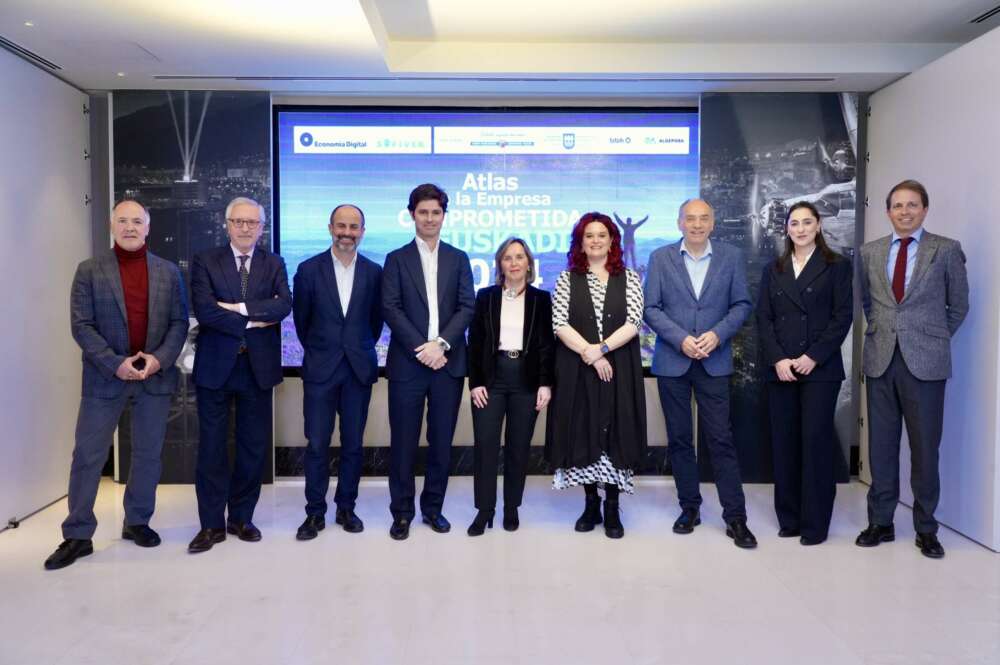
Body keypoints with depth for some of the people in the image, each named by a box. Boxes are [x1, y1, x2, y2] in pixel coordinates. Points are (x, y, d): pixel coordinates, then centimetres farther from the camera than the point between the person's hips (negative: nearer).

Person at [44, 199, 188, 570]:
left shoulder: (169, 272, 6)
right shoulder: (89, 271, 1)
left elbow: (179, 323, 3)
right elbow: (81, 325, -5)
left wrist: (159, 359, -12)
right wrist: (116, 364, -16)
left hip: (156, 377, 2)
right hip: (105, 378, -2)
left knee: (148, 455, 10)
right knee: (87, 456, 2)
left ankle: (137, 523, 25)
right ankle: (77, 536, 13)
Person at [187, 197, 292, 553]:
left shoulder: (274, 264, 7)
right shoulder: (205, 261, 2)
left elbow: (284, 305, -11)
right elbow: (204, 309, -13)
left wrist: (239, 307, -18)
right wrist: (251, 322, -14)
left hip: (257, 367, 2)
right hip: (215, 366, -2)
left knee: (254, 446, 8)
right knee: (212, 447, 4)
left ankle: (241, 518, 23)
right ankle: (212, 524, 15)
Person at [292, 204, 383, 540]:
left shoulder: (374, 272, 1)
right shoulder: (309, 269, -2)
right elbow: (301, 320, 8)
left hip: (359, 369, 1)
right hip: (320, 369, -1)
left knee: (353, 444, 8)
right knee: (317, 445, 1)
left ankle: (346, 508, 22)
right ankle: (315, 512, 14)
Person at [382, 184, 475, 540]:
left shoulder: (459, 259, 11)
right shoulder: (396, 259, 6)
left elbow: (467, 307, 2)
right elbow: (391, 309, -3)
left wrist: (441, 344, -12)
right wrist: (420, 349, -13)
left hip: (447, 362, 2)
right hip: (407, 363, -1)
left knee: (442, 441, 8)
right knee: (403, 441, 2)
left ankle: (433, 507, 22)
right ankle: (402, 512, 15)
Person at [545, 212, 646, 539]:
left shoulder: (629, 278, 6)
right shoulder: (566, 278, 6)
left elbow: (634, 322, -5)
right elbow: (559, 323, -4)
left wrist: (601, 349, -16)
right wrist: (589, 353, -15)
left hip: (618, 368, 0)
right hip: (577, 368, 0)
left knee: (616, 433, 2)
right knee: (582, 432, 4)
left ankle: (612, 509, 13)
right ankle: (591, 504, 19)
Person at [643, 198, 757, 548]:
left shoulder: (731, 256, 4)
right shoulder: (660, 258, 3)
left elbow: (742, 304, 4)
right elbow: (651, 308, -1)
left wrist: (718, 334, -13)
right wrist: (681, 339, -13)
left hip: (714, 361, -1)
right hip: (672, 360, 1)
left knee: (721, 438, -2)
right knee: (679, 439, 8)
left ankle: (735, 517, 6)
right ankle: (689, 508, 21)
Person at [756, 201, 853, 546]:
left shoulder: (837, 266, 4)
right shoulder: (773, 269, 13)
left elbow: (843, 316, -3)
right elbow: (763, 318, 7)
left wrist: (814, 357, -12)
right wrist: (777, 360, -7)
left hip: (821, 368, -3)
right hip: (780, 369, 3)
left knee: (816, 441, -4)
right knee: (784, 443, 4)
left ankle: (815, 523, 6)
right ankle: (789, 518, 13)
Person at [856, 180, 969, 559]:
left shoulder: (946, 250, 0)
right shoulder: (870, 252, 9)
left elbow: (958, 306, 8)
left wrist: (934, 340, 9)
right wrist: (882, 331, 12)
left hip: (924, 362, -2)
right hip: (880, 360, 3)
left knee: (925, 448, 4)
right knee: (881, 446, 8)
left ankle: (926, 528, 17)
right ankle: (880, 522, 19)